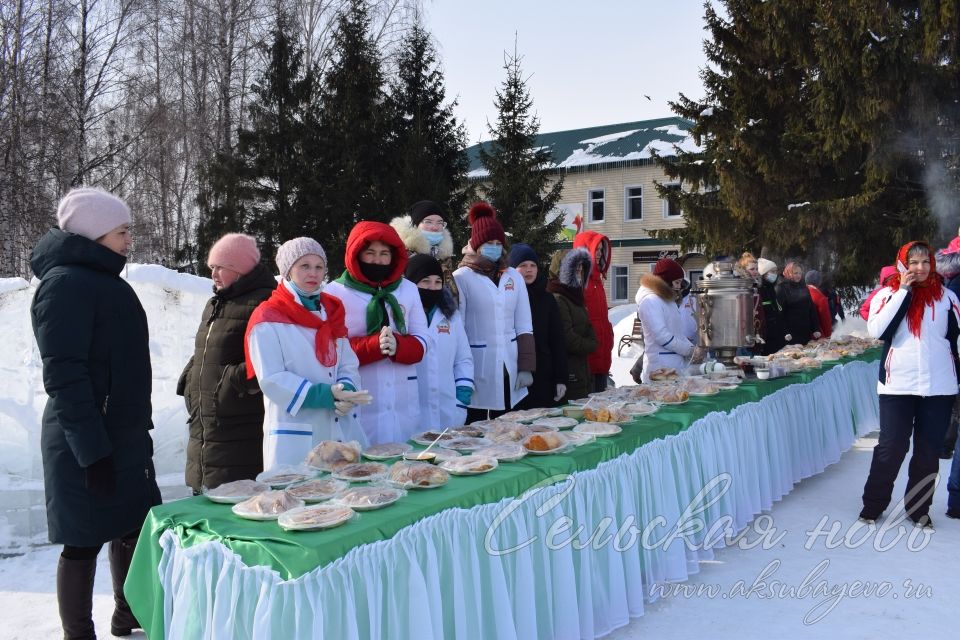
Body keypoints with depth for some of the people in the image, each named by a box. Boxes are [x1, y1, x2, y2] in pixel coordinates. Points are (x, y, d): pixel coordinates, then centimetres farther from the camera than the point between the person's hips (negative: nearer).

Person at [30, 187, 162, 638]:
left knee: (133, 526, 18)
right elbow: (64, 375, -20)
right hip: (87, 445, -9)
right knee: (84, 542, 1)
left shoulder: (104, 278, 14)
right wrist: (92, 449, -23)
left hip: (124, 436, 9)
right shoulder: (65, 282, -14)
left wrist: (139, 428, 19)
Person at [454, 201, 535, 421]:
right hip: (477, 369, -4)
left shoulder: (514, 276, 10)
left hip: (509, 367, 4)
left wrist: (526, 367, 2)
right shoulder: (461, 277, -4)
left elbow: (524, 326, 9)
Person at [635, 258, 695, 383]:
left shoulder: (668, 300, 20)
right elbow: (661, 335, -16)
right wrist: (689, 350, -10)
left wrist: (692, 348, 7)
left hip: (676, 364, 9)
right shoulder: (650, 300, -10)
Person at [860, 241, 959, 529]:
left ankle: (918, 508, 24)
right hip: (898, 385, -2)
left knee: (929, 451, 10)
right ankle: (873, 504, 15)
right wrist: (903, 290, -13)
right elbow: (876, 330, -16)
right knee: (891, 448, 1)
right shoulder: (888, 294, 1)